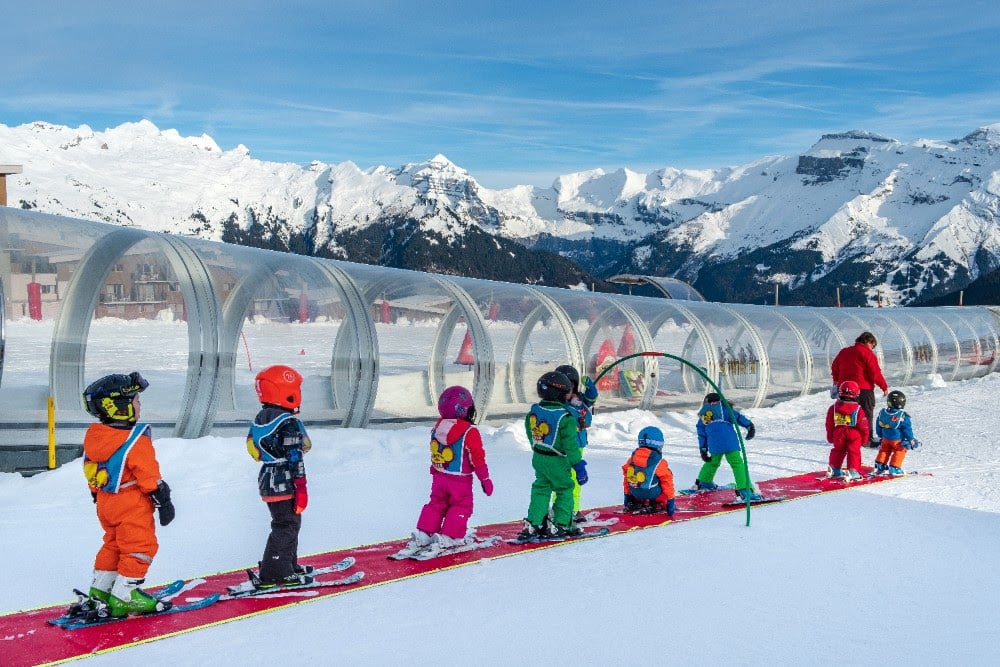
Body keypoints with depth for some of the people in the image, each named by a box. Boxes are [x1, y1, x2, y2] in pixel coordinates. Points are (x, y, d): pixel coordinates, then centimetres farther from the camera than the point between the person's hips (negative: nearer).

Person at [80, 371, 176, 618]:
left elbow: (90, 471, 13)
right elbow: (149, 475, -19)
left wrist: (98, 496, 24)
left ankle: (99, 591, 25)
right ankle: (124, 597, 2)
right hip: (132, 505, -8)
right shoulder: (135, 440, -21)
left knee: (112, 544, 22)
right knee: (140, 547, 2)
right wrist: (163, 501, -11)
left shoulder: (93, 436, 4)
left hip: (105, 503, 8)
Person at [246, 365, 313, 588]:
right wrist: (301, 488, -15)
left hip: (267, 480, 9)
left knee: (285, 525, 20)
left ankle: (288, 565, 28)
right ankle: (273, 574, -3)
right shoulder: (289, 423, -18)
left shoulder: (260, 419, 9)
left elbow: (254, 449, 16)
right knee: (287, 526, -4)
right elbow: (295, 459, -19)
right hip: (285, 484, -9)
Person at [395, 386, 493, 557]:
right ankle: (448, 538, 1)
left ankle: (422, 535, 11)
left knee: (436, 505, 17)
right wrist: (485, 479, -5)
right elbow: (477, 458, -15)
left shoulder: (437, 428, 1)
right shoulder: (469, 432, -19)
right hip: (460, 481, -6)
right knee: (461, 507, 8)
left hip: (439, 478, 6)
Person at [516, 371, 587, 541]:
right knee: (565, 490, 10)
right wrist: (578, 465, -10)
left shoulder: (533, 412, 0)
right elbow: (570, 445, -18)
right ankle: (560, 525, 11)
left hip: (538, 459, 6)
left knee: (541, 490, 15)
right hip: (557, 462, -6)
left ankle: (533, 524, 9)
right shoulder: (565, 418, -20)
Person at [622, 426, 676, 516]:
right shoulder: (659, 464, -14)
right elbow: (667, 483, -7)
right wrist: (670, 500, 2)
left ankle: (637, 503, 17)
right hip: (653, 495, -6)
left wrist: (628, 496, 24)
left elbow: (626, 479, 12)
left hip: (636, 495, 6)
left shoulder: (631, 460, 2)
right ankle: (658, 505, 6)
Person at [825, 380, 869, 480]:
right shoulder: (858, 410, -9)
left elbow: (829, 425, 4)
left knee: (838, 451, 19)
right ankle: (853, 471, -5)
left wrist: (830, 437, 15)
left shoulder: (833, 408, -2)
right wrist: (864, 438, 9)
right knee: (854, 452, 4)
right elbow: (863, 426, -5)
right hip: (854, 435, -3)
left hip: (838, 435, 3)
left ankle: (835, 469, 24)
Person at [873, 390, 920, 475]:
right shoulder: (902, 416, -22)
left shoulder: (882, 413, -6)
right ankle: (894, 468, 10)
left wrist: (880, 435, 23)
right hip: (898, 440, -5)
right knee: (899, 452, 11)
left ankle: (880, 466, 24)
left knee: (884, 451, 22)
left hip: (886, 438, 5)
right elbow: (907, 429, -15)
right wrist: (911, 440, -4)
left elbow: (878, 426, 7)